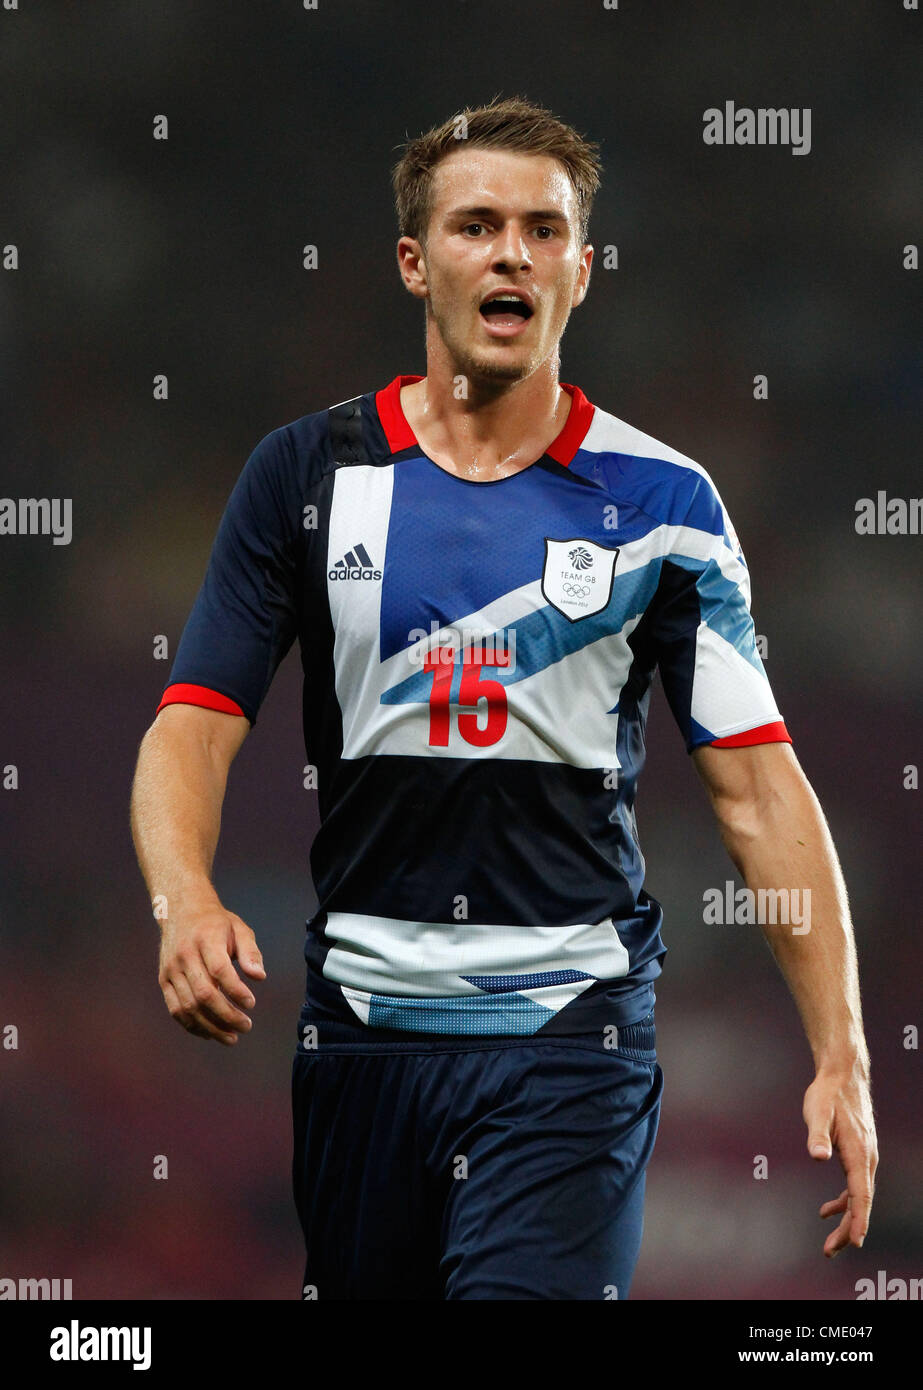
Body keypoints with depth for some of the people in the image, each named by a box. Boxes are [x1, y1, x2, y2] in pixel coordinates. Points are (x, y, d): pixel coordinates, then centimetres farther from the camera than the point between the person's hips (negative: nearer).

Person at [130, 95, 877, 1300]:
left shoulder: (661, 501, 2)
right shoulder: (307, 474, 4)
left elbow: (758, 784, 1)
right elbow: (195, 724, -1)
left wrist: (842, 1057, -6)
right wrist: (187, 901, -22)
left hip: (574, 1030, -2)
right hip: (360, 1020, 2)